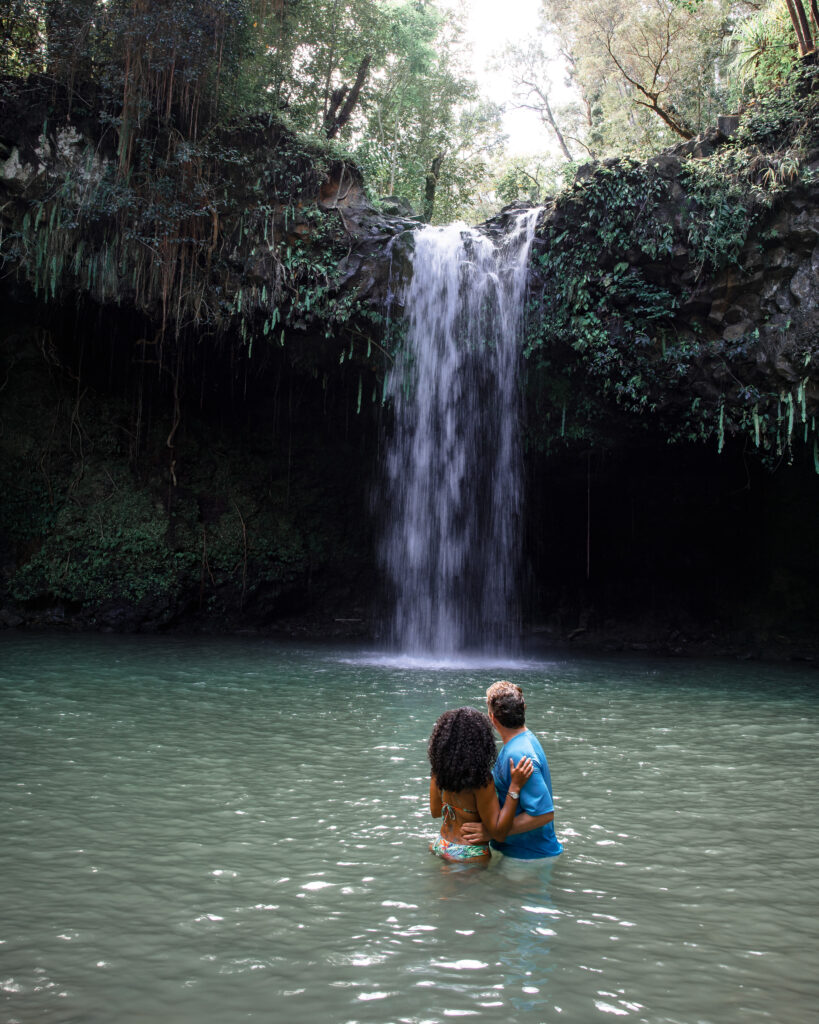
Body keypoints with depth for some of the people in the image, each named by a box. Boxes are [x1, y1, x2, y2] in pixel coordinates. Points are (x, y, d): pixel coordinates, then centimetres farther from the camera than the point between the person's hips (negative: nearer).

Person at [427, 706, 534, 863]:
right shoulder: (482, 779, -24)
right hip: (471, 855, -6)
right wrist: (515, 786, -24)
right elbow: (498, 833, -20)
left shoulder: (439, 769, -6)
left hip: (441, 846, 6)